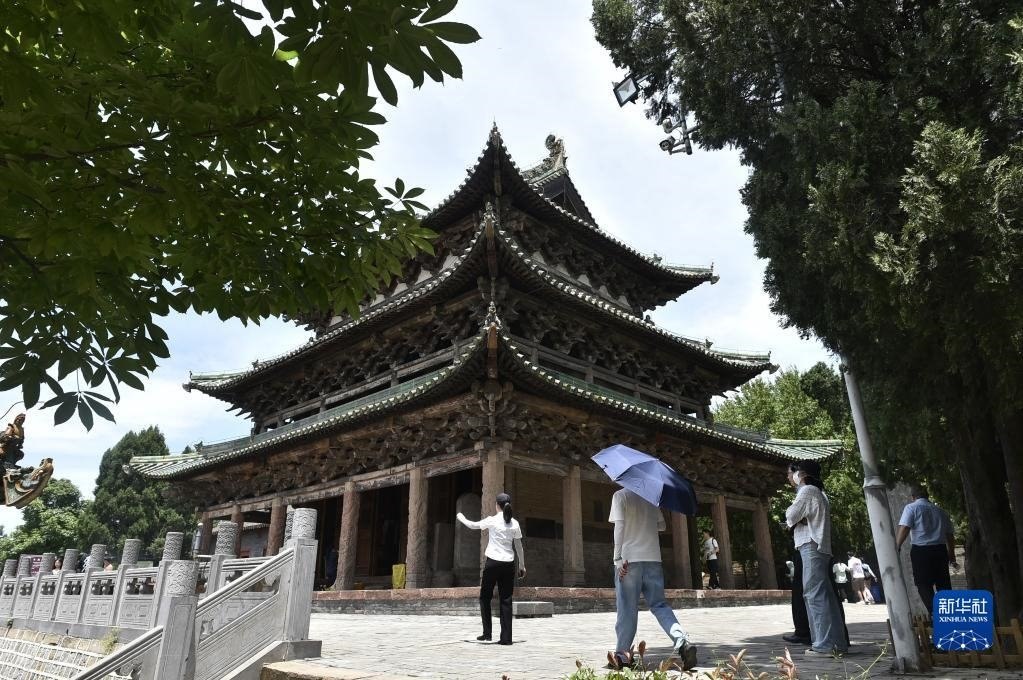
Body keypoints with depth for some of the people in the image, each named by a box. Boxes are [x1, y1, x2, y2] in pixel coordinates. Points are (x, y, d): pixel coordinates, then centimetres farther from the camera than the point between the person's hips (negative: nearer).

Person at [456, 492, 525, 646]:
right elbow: (519, 547, 7)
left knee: (485, 597, 13)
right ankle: (506, 637, 5)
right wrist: (522, 566, 17)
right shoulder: (514, 523, 2)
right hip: (508, 564, 3)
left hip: (493, 563, -3)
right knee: (506, 600, 7)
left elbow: (472, 525, 8)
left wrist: (461, 518, 27)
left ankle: (487, 633, 10)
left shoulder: (492, 520, -7)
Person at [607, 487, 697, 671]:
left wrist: (618, 558, -16)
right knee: (659, 605, 8)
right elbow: (661, 525, 19)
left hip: (629, 559, -4)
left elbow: (620, 526, -14)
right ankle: (683, 643, -11)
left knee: (627, 608, 3)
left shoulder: (620, 495, -4)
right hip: (653, 559, 4)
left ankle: (622, 654, 10)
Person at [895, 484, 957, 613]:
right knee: (944, 585, 13)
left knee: (924, 586, 0)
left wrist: (896, 547, -15)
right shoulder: (940, 511, 16)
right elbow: (950, 535, 19)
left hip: (921, 551, -5)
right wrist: (952, 557, 27)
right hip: (941, 550, 5)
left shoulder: (911, 508, 0)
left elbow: (903, 529, -14)